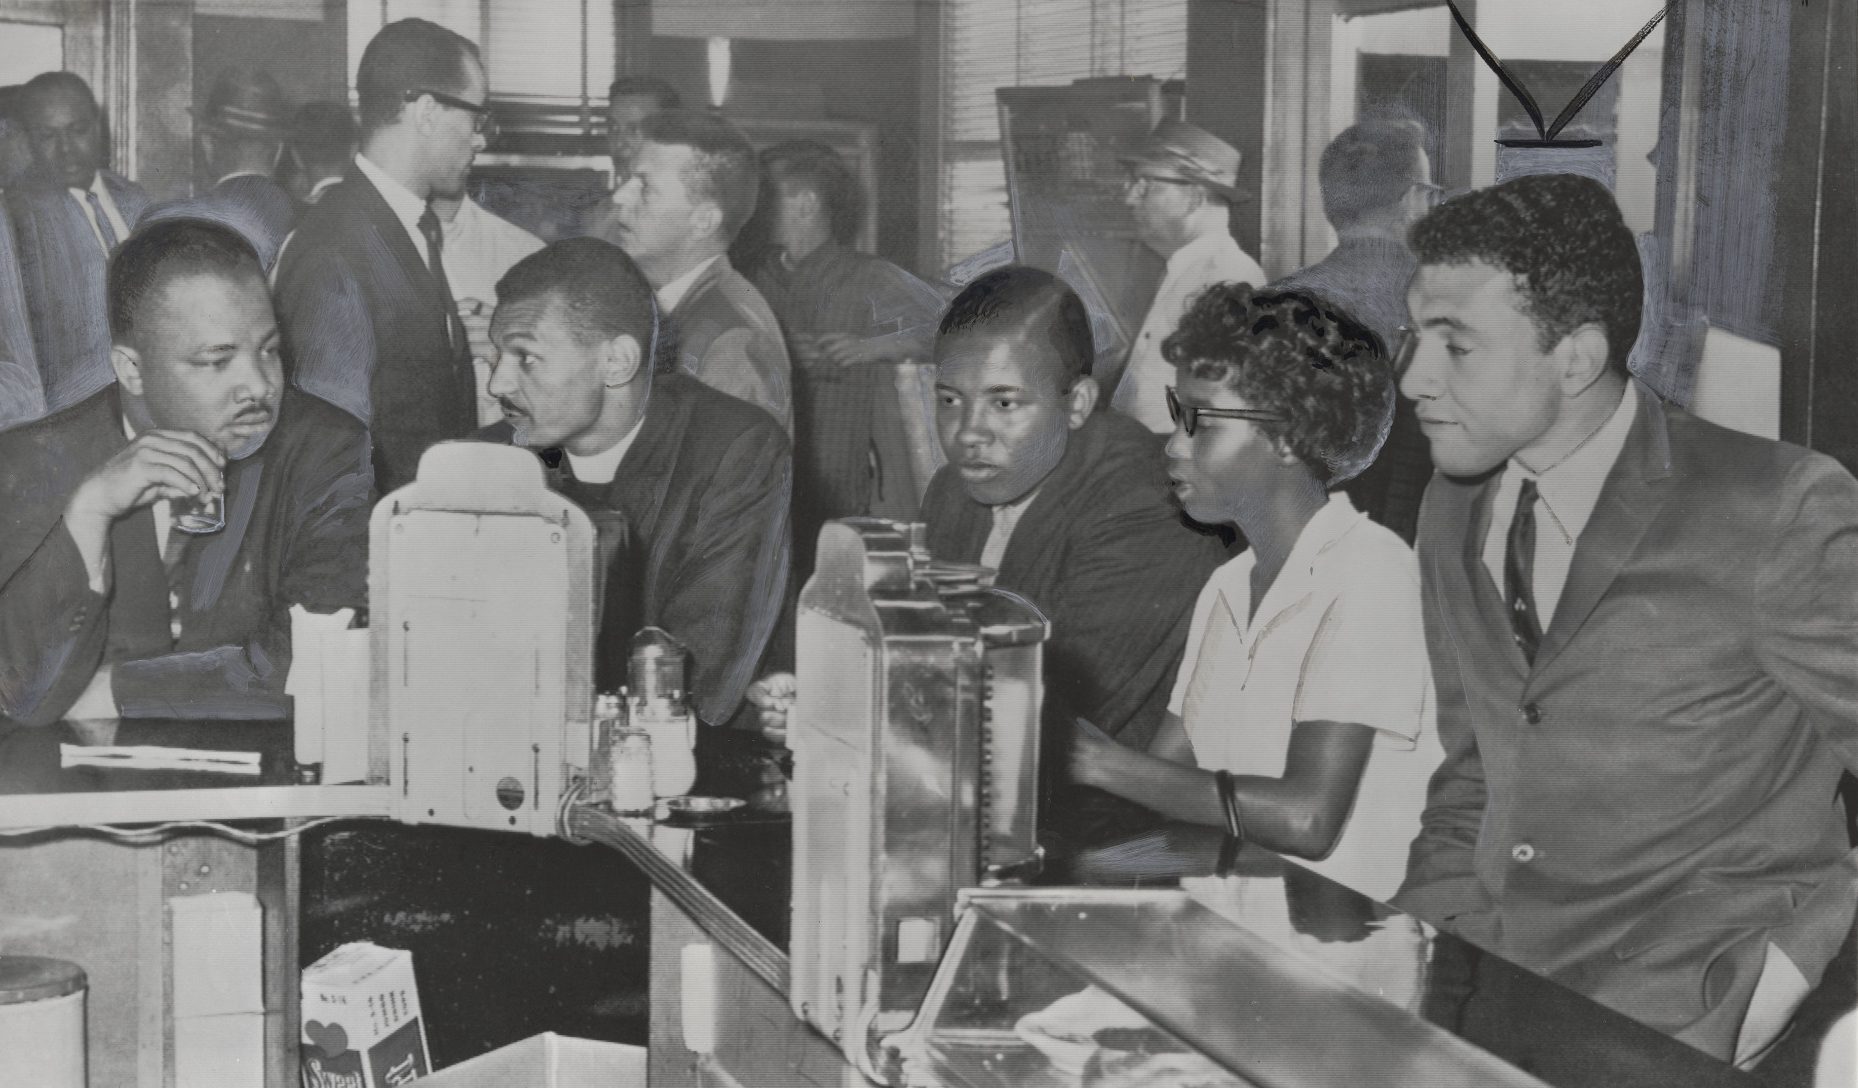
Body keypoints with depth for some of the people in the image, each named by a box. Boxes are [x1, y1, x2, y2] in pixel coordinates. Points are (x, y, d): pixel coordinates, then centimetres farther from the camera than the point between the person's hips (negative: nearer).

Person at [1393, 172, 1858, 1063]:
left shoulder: (1779, 513, -11)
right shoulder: (1453, 514, 10)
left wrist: (1784, 972, -15)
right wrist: (1423, 937, 2)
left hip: (1686, 1020, -5)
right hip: (1487, 979, 6)